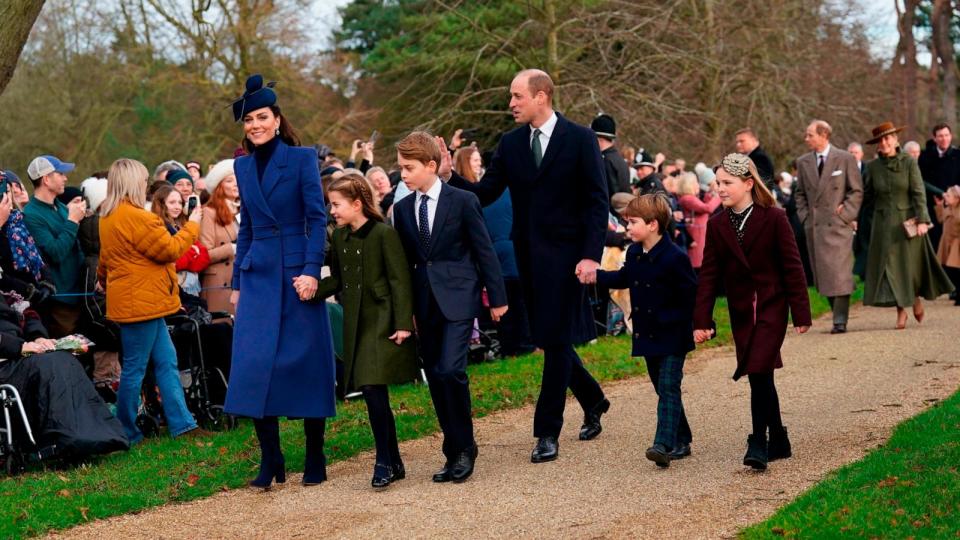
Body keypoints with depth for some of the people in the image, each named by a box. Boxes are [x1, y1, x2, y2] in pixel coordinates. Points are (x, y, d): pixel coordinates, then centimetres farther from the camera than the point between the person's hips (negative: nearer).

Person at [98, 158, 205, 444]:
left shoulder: (108, 217, 14)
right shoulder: (136, 218, -19)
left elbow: (104, 263, 24)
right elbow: (170, 249, -14)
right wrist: (192, 226, -1)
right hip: (141, 303, -10)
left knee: (166, 362, 12)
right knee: (134, 368, -2)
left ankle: (181, 423, 13)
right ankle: (126, 434, 6)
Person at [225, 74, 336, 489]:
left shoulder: (302, 158, -2)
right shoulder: (242, 166, 12)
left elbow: (317, 218, -7)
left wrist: (312, 271, -17)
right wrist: (237, 282, 14)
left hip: (297, 272, -4)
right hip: (258, 277, 4)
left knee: (307, 365, 1)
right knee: (255, 367, -4)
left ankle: (315, 461, 12)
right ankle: (270, 462, 4)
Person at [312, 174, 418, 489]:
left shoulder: (384, 234, -10)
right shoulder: (339, 238, 10)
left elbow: (400, 280, -11)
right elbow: (336, 279, 15)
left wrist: (403, 324, -15)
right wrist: (312, 289, -3)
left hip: (382, 324, -7)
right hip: (355, 325, 7)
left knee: (373, 390, -15)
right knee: (373, 395, 7)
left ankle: (384, 461, -4)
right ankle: (394, 464, 17)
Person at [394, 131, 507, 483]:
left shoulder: (462, 201, -4)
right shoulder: (403, 209, 9)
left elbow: (484, 251, -1)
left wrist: (497, 298, -1)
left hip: (457, 299, -5)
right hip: (424, 303, 5)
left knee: (450, 371, -18)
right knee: (436, 380, 6)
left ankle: (463, 448, -3)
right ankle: (455, 454, 15)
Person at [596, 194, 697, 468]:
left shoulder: (674, 258, -18)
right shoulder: (634, 253, 5)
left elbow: (693, 294, -13)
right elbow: (623, 279, 23)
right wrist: (596, 275, 14)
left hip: (672, 336, -8)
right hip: (647, 335, 8)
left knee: (668, 388, -12)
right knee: (663, 388, 13)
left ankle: (664, 444, -21)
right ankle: (681, 441, 23)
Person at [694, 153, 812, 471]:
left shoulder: (774, 218, -8)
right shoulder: (717, 225, 3)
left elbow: (792, 267, -6)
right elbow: (709, 274, 2)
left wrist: (801, 313, -7)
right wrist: (702, 320, -4)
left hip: (771, 307, -4)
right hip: (741, 311, 4)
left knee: (759, 372, -15)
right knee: (760, 377, 9)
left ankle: (759, 444, -10)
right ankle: (778, 442, 21)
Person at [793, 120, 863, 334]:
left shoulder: (845, 159, 0)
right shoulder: (803, 162, 11)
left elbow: (857, 191, 2)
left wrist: (845, 214, -7)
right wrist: (805, 216, 7)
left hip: (838, 225, -4)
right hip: (814, 226, 4)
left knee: (839, 274, -8)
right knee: (822, 276, 3)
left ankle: (840, 321, -6)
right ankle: (838, 313, 14)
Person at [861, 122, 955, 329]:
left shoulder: (909, 162, -4)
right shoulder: (873, 166, 3)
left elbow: (919, 193, -7)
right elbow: (868, 195, 9)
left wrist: (922, 220, -15)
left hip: (907, 221, -2)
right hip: (884, 224, 2)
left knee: (911, 263, 4)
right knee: (890, 265, -2)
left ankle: (916, 298, 31)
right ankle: (901, 311, 5)